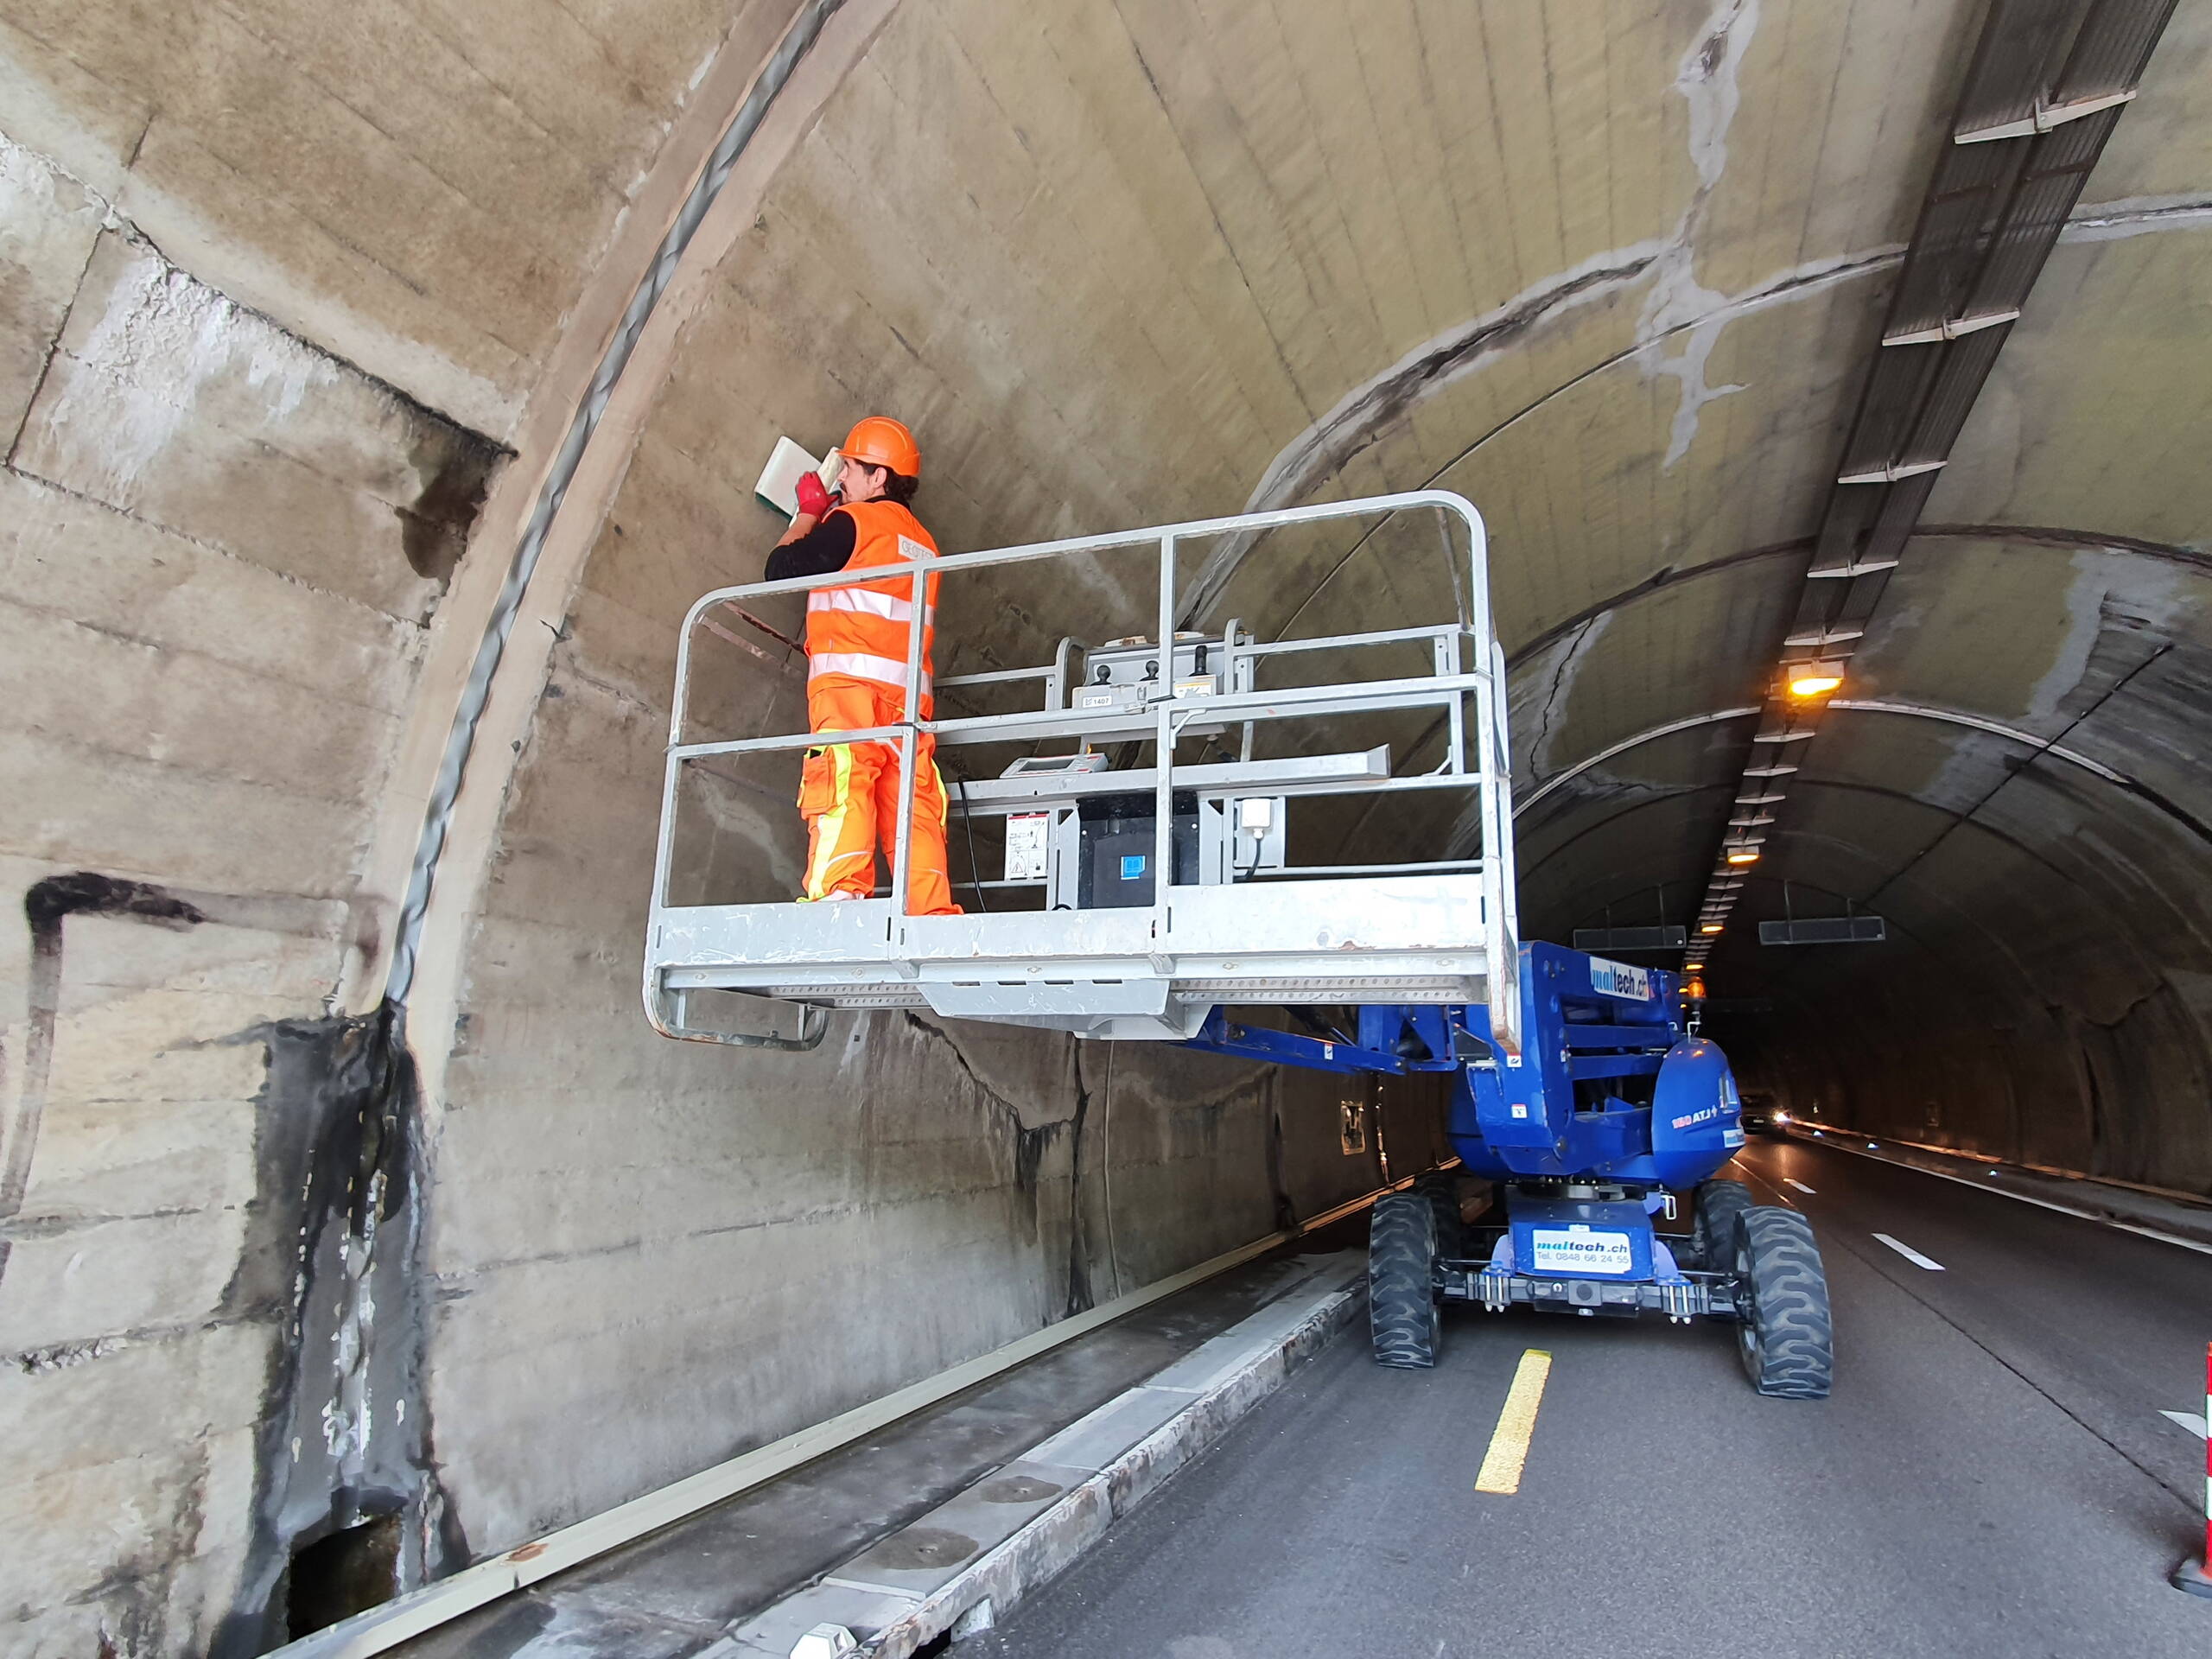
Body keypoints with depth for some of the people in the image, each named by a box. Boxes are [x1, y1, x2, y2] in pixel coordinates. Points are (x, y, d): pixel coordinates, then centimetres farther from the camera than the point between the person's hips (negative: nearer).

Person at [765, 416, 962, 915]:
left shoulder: (853, 520, 5)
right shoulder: (922, 541, 28)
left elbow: (781, 568, 8)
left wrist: (809, 513, 24)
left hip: (851, 678, -7)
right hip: (909, 689, 7)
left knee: (843, 781, -17)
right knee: (912, 800, -2)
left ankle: (838, 892, -32)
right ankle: (934, 913, -11)